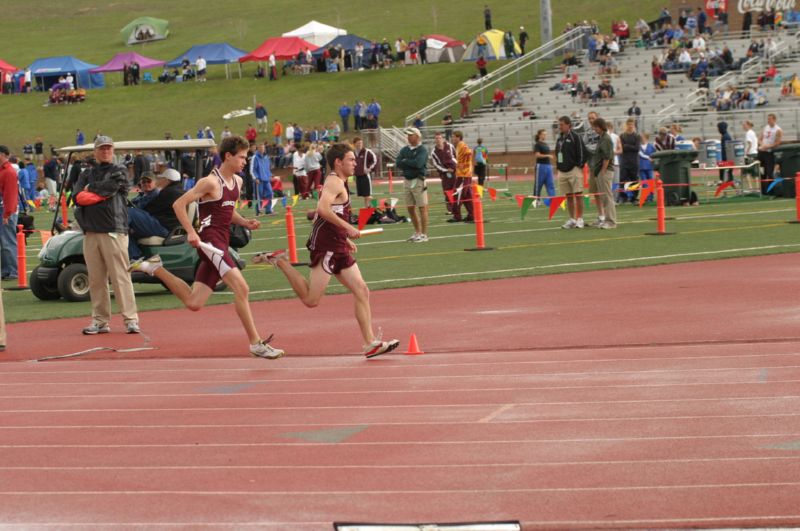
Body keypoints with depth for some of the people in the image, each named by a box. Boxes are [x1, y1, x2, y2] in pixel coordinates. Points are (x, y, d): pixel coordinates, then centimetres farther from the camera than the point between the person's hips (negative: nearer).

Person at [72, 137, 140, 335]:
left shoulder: (119, 172, 8)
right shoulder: (86, 174, 18)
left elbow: (110, 186, -10)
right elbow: (78, 197, 3)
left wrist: (90, 188, 4)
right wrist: (101, 193, -9)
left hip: (113, 231, -4)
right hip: (91, 232, 4)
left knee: (120, 277, -9)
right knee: (96, 279, 5)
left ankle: (131, 319, -9)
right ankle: (100, 321, 10)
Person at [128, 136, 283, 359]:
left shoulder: (237, 181, 16)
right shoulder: (211, 182, -10)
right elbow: (179, 204, -11)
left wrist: (245, 222, 10)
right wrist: (191, 232, -22)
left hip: (220, 245, 9)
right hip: (210, 241, -9)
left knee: (193, 303, 7)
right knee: (241, 288, -19)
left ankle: (155, 268, 22)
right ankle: (256, 343, -15)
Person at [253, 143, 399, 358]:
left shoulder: (338, 183, 22)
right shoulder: (335, 182, -9)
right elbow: (322, 208, -27)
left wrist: (345, 239, 23)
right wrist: (347, 227, -23)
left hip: (338, 248, 10)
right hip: (326, 246, -10)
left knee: (362, 292, 4)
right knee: (311, 299, -10)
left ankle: (371, 343, 3)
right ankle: (280, 261, 3)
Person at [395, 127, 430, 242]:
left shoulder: (422, 150, -6)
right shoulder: (404, 150, 12)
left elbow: (418, 163, -21)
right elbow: (398, 164, 0)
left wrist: (405, 161, -7)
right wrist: (411, 164, -10)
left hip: (418, 181, -7)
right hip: (407, 180, 7)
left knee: (422, 207, -4)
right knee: (410, 208, 10)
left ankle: (424, 234, -1)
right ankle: (417, 232, 23)